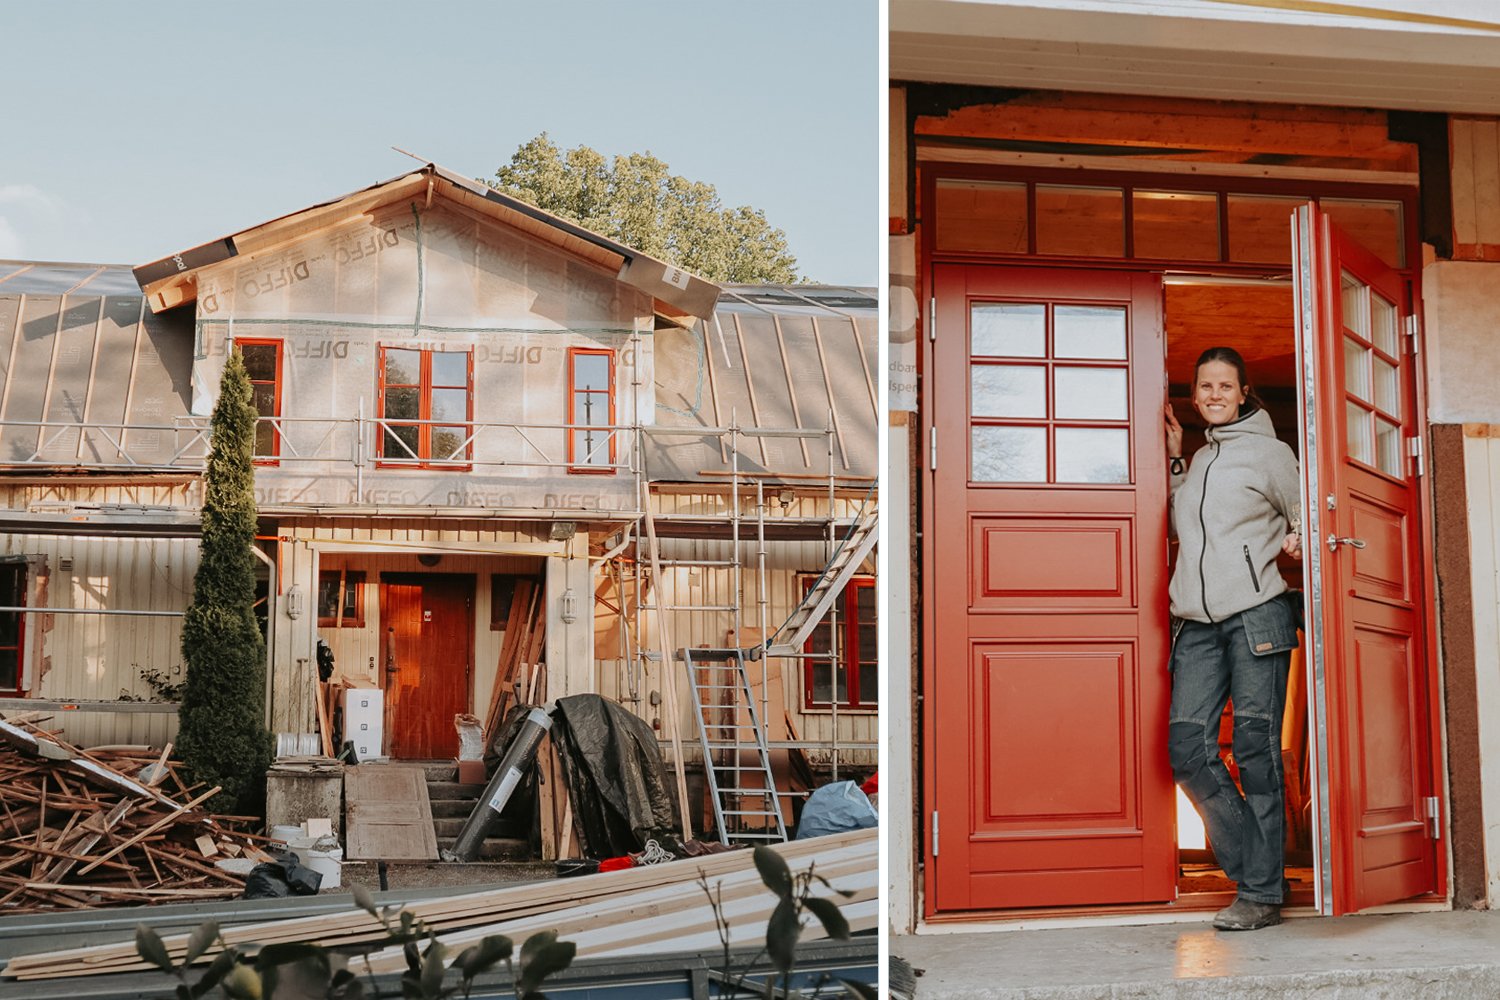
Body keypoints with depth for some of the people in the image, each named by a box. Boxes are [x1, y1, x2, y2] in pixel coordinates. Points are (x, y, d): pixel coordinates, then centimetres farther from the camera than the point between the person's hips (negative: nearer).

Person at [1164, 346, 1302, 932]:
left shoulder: (1268, 452, 7)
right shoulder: (1197, 460, 23)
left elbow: (1307, 517, 13)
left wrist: (1296, 539, -8)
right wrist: (1174, 460, 24)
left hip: (1256, 614, -5)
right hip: (1196, 622, 5)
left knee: (1256, 749, -6)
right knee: (1187, 747, -8)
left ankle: (1261, 893, -1)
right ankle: (1253, 862, 6)